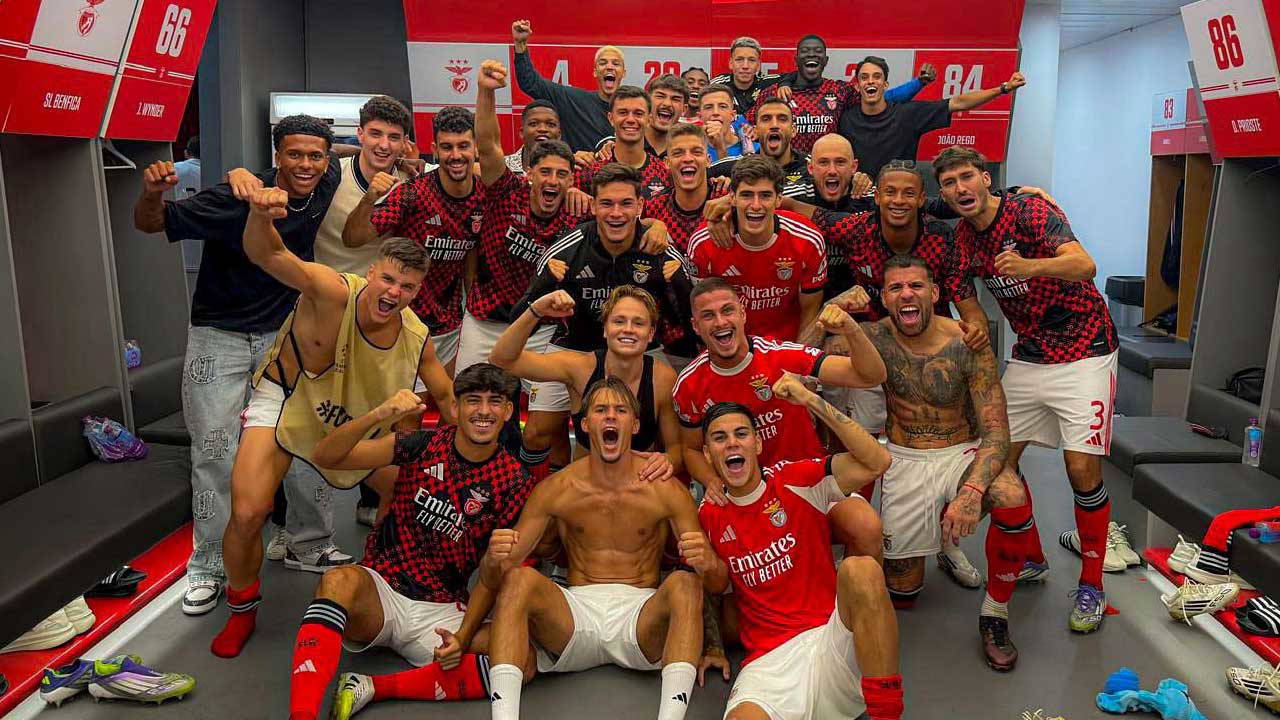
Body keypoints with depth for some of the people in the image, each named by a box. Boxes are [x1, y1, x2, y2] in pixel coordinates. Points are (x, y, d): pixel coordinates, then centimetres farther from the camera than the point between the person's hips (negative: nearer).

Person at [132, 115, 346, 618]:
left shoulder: (326, 185, -9)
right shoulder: (237, 197, -21)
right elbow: (150, 225, -14)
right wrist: (152, 194, -34)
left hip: (285, 333, 4)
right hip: (219, 335, -4)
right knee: (216, 454, -3)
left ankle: (313, 544, 21)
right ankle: (209, 567, 11)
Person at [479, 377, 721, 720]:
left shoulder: (666, 490, -1)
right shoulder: (555, 489, 2)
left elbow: (719, 581, -2)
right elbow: (492, 582, 2)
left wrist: (707, 562, -28)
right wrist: (493, 560, -24)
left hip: (640, 615, -1)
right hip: (576, 609, 1)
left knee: (684, 583, -29)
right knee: (520, 579, -25)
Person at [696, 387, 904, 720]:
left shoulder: (796, 480, 1)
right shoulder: (709, 515, 10)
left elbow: (876, 462, -12)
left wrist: (811, 401, -14)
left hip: (834, 636, 0)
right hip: (770, 660, 0)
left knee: (860, 569, -33)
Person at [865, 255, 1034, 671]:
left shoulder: (967, 345, -15)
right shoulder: (874, 337, -9)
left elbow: (997, 432, -19)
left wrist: (972, 491, -35)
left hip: (964, 453, -1)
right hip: (904, 462, 1)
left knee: (1013, 500, -36)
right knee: (902, 594, 2)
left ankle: (995, 616, -11)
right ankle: (935, 535, 39)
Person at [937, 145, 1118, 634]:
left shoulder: (1030, 211, -16)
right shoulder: (963, 237, 3)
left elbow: (1085, 266, -32)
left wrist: (1030, 266, -50)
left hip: (1083, 354, -6)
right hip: (1027, 356, 6)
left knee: (1082, 467, -12)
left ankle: (1091, 585, 5)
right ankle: (1030, 556, 24)